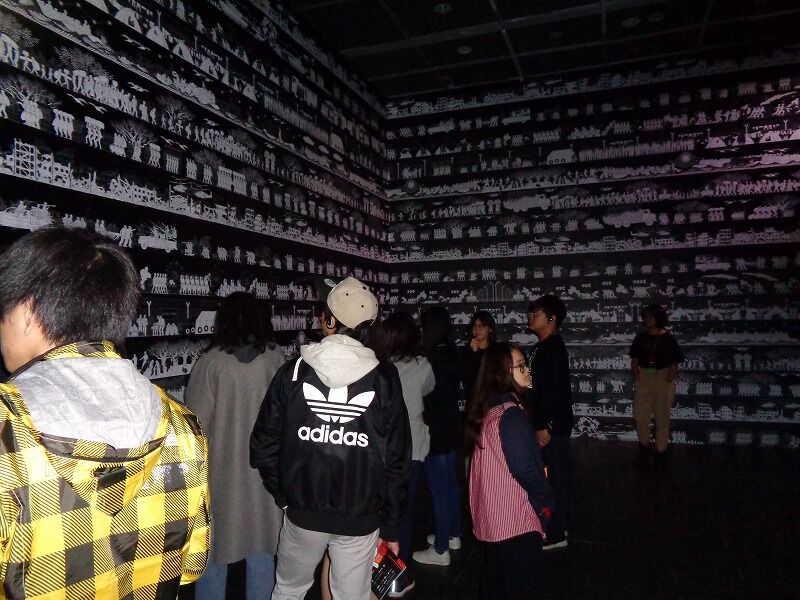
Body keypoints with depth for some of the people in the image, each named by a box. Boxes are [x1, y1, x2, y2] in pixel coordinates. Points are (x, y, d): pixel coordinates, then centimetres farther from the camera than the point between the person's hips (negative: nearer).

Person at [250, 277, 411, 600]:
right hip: (361, 518, 0)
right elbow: (397, 460, -7)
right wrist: (391, 525, 3)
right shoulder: (384, 378, -9)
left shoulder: (293, 372, -9)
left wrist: (284, 494, 10)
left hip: (302, 512, 1)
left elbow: (264, 446, -5)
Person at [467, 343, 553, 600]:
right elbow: (524, 467, -22)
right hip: (515, 515, -9)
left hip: (492, 512, 9)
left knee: (495, 574, 23)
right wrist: (546, 500, -6)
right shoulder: (510, 414, -25)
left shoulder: (489, 408, 4)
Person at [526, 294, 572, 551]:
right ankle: (559, 525, 30)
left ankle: (556, 534, 11)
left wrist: (543, 426, -22)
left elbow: (551, 390, -23)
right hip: (549, 423, 10)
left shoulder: (553, 349, -19)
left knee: (554, 475, 0)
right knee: (556, 474, 17)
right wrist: (539, 423, 19)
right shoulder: (545, 347, 11)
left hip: (552, 425, -10)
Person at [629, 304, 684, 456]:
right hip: (644, 377, 2)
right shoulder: (640, 338, 1)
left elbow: (674, 365, -6)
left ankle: (661, 448, 23)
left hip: (663, 378, -2)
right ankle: (644, 442, 26)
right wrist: (637, 379, -6)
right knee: (640, 415, 4)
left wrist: (667, 383, -13)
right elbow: (634, 361, 4)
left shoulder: (668, 339, -8)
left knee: (662, 416, 8)